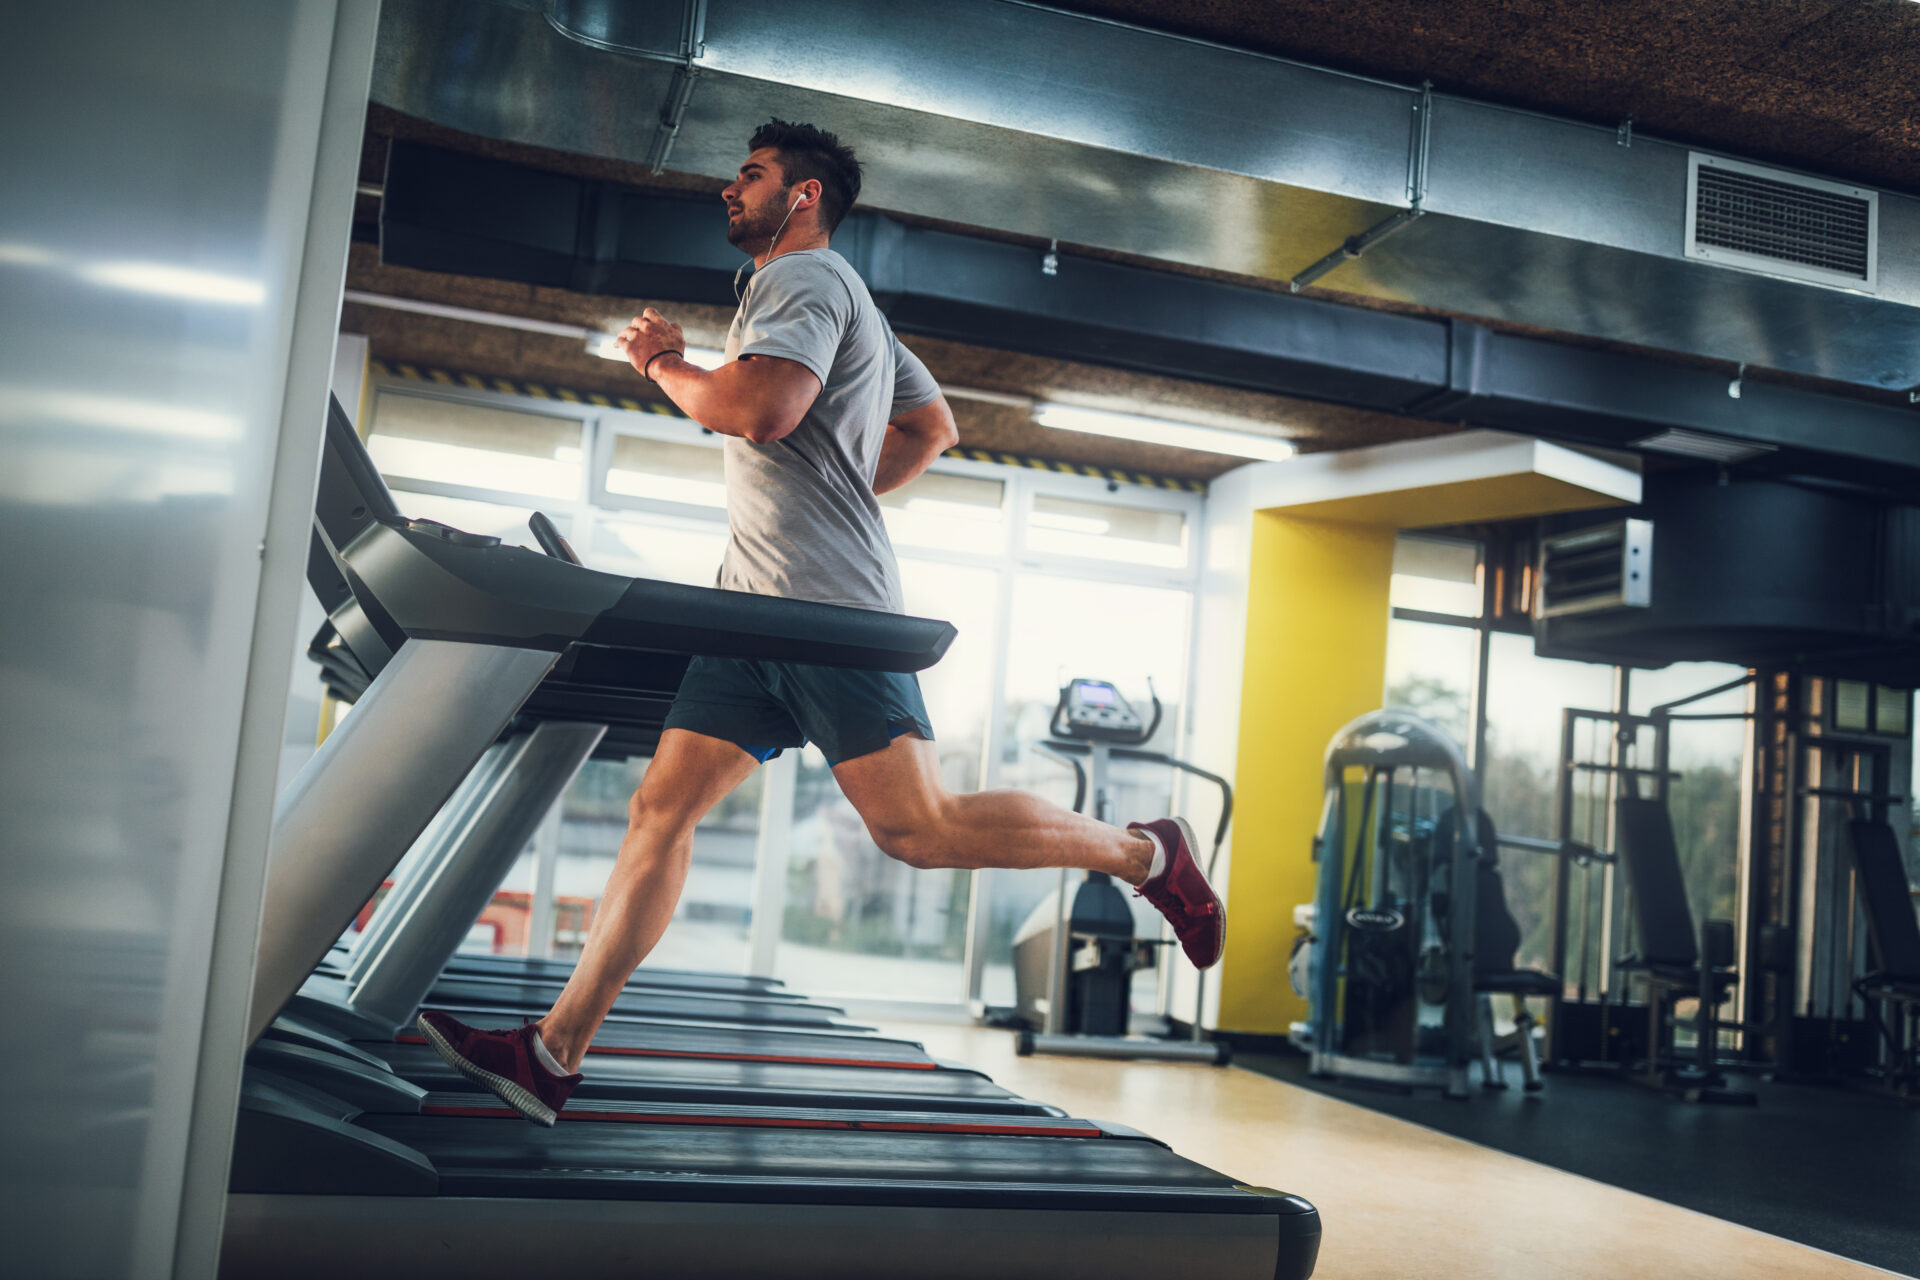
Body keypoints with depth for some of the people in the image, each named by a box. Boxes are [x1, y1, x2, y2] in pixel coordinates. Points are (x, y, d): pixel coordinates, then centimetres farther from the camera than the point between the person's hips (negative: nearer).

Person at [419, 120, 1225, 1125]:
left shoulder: (806, 278, -4)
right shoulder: (842, 303, 28)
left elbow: (759, 408, -22)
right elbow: (933, 428, 33)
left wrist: (661, 364, -3)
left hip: (825, 606, -10)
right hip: (759, 604, 10)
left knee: (917, 828, -12)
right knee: (661, 809, 2)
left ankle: (1143, 852, 6)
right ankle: (553, 1054, 1)